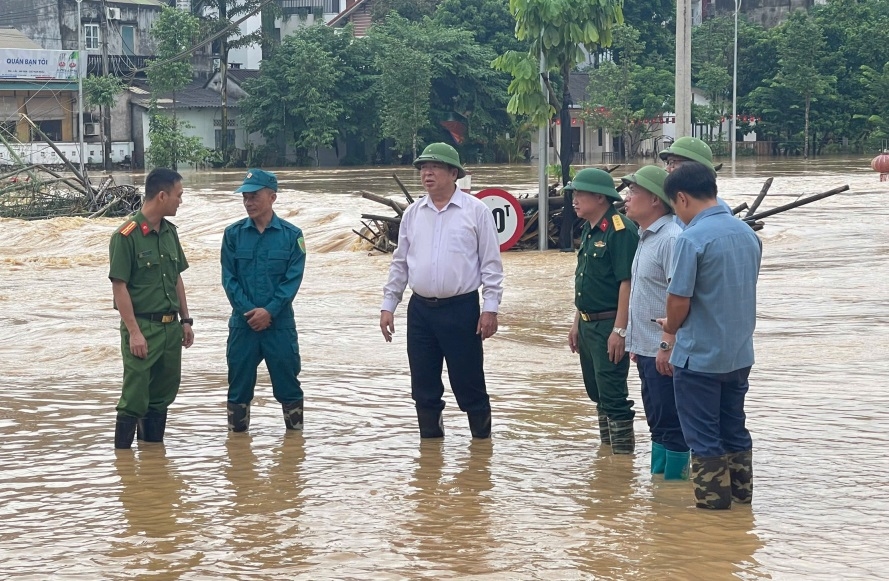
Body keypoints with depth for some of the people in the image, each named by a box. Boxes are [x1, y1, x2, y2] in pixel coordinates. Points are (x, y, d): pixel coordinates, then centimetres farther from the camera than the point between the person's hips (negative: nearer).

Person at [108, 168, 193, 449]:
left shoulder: (169, 231, 10)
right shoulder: (126, 236, -13)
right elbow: (119, 287, -13)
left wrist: (185, 320, 15)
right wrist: (134, 332, -16)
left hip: (171, 327, 7)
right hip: (142, 328, -7)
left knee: (162, 397, 13)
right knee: (134, 400, -4)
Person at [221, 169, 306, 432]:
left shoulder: (291, 235, -1)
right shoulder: (233, 234, 3)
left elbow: (293, 280, -6)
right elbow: (229, 278, 0)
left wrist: (269, 311, -15)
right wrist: (248, 311, -12)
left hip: (280, 323, -2)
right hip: (242, 323, 2)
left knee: (287, 383, 4)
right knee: (239, 384, 8)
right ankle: (237, 432, 18)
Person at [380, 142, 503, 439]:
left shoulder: (476, 211, -2)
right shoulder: (413, 213, 10)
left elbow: (491, 263, -3)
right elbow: (400, 263, 15)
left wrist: (490, 308, -9)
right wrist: (388, 305, 10)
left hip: (461, 309, -4)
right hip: (420, 309, 4)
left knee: (469, 385, 1)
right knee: (424, 387, 9)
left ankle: (482, 441, 15)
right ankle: (430, 440, 21)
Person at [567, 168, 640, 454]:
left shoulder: (620, 231, -17)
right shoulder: (589, 230, 13)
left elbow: (627, 283, -21)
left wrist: (619, 330, -24)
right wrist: (577, 322, 19)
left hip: (609, 325, -10)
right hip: (588, 324, 10)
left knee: (613, 395, -7)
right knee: (597, 391, 17)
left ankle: (624, 454, -1)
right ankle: (606, 448, 28)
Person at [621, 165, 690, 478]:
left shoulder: (671, 238, -17)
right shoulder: (646, 237, 15)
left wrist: (667, 344, -26)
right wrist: (636, 342, 21)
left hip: (664, 353, -10)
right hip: (647, 350, 10)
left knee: (671, 426, -3)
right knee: (657, 423, 16)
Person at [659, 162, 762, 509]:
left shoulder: (692, 237, -18)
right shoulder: (747, 233, 4)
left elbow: (679, 301, -18)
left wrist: (671, 326, 2)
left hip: (699, 355, -7)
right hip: (740, 353, 7)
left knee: (704, 437, 5)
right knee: (734, 430, 18)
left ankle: (713, 500, 11)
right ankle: (741, 493, 25)